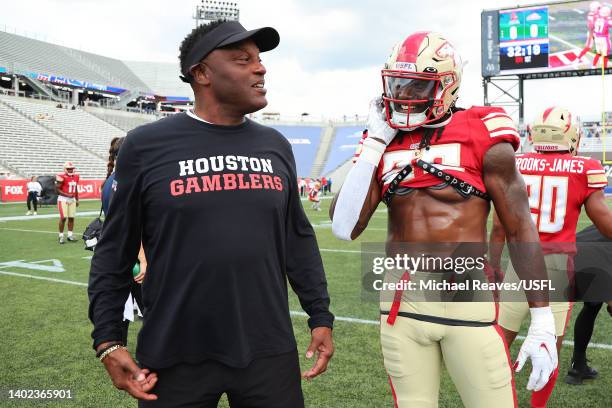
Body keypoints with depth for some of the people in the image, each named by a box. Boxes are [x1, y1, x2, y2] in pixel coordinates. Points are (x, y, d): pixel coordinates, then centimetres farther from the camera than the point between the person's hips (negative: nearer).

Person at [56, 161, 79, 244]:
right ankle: (61, 236, 1)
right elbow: (57, 190, -10)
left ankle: (70, 235, 14)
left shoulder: (76, 177, 9)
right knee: (63, 217, -9)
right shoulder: (62, 177, -11)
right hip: (63, 199, -6)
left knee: (71, 217, 6)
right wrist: (67, 195, -18)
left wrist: (77, 200, 19)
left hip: (72, 200, 6)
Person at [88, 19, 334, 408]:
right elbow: (115, 251, 0)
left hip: (270, 352, 3)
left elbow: (298, 240, 11)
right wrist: (108, 340, -4)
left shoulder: (275, 146, 6)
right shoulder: (148, 145, -5)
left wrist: (321, 316, 9)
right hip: (176, 359, -3)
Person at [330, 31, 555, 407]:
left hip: (468, 301, -3)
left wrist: (542, 322, -4)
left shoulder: (482, 137, -5)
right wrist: (374, 143, -4)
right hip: (401, 303, 4)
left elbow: (521, 229, -2)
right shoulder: (382, 142, 6)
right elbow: (344, 229, -4)